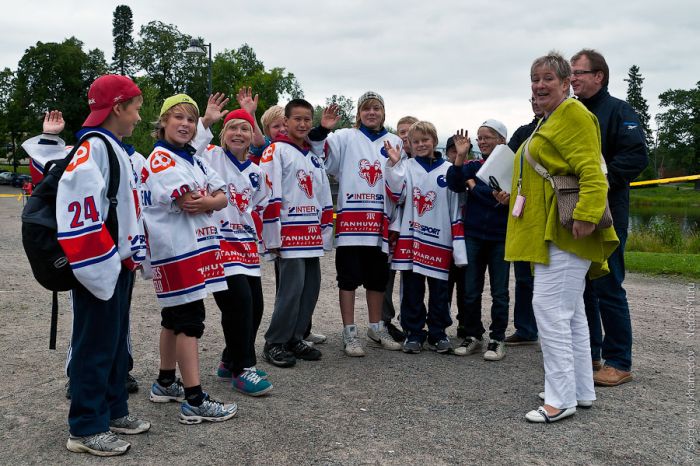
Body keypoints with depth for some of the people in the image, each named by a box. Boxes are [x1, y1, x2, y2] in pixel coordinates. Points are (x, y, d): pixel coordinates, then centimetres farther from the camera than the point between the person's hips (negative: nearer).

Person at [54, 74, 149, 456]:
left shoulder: (115, 149, 16)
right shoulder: (92, 149, -16)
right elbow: (81, 213, -24)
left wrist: (131, 254, 15)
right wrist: (104, 263, -21)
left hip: (118, 264, 10)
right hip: (99, 268, -10)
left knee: (117, 341, 17)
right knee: (96, 345, -1)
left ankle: (113, 410, 31)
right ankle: (86, 428, 11)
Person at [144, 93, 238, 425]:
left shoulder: (195, 159, 17)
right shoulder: (160, 159, -9)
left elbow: (222, 198, 5)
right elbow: (189, 201, -21)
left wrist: (206, 201, -14)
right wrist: (213, 199, -3)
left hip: (198, 246, 9)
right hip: (177, 250, -9)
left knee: (174, 318, 17)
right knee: (190, 321, -8)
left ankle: (166, 383, 30)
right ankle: (194, 401, -5)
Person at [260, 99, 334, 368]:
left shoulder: (314, 157, 19)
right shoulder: (276, 151, -3)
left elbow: (324, 197, 21)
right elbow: (269, 196, -11)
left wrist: (326, 233, 15)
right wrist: (273, 239, -15)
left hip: (312, 236, 7)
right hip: (289, 234, -7)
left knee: (311, 288, 7)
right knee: (292, 288, -11)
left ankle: (295, 339, 19)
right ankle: (274, 344, 1)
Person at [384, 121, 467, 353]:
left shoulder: (448, 169, 4)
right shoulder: (406, 166, 5)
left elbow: (455, 209, 3)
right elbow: (396, 196, -9)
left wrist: (459, 245, -1)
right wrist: (393, 164, -15)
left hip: (439, 240, 0)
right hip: (411, 238, 0)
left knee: (439, 289, 8)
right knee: (412, 289, 6)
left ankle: (437, 333, 21)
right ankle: (413, 332, 18)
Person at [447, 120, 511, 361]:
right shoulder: (473, 165, 5)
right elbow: (454, 185, -8)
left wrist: (473, 185, -16)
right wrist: (460, 156, -18)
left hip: (500, 237, -3)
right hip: (473, 235, 3)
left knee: (499, 292, 7)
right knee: (471, 291, 8)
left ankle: (497, 339, 18)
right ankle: (472, 336, 21)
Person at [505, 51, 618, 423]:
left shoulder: (573, 114, -10)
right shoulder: (547, 121, 22)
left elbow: (590, 171, -21)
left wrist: (587, 214, -30)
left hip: (565, 231, -11)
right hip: (549, 230, 11)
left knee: (549, 307, -11)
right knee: (570, 311, 15)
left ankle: (561, 399, -2)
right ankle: (581, 390, 26)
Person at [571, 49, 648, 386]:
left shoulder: (618, 111, -5)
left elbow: (636, 156, -17)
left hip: (606, 214, -7)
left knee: (608, 288, -4)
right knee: (581, 286, 12)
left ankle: (619, 363, 7)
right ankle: (588, 353, 24)